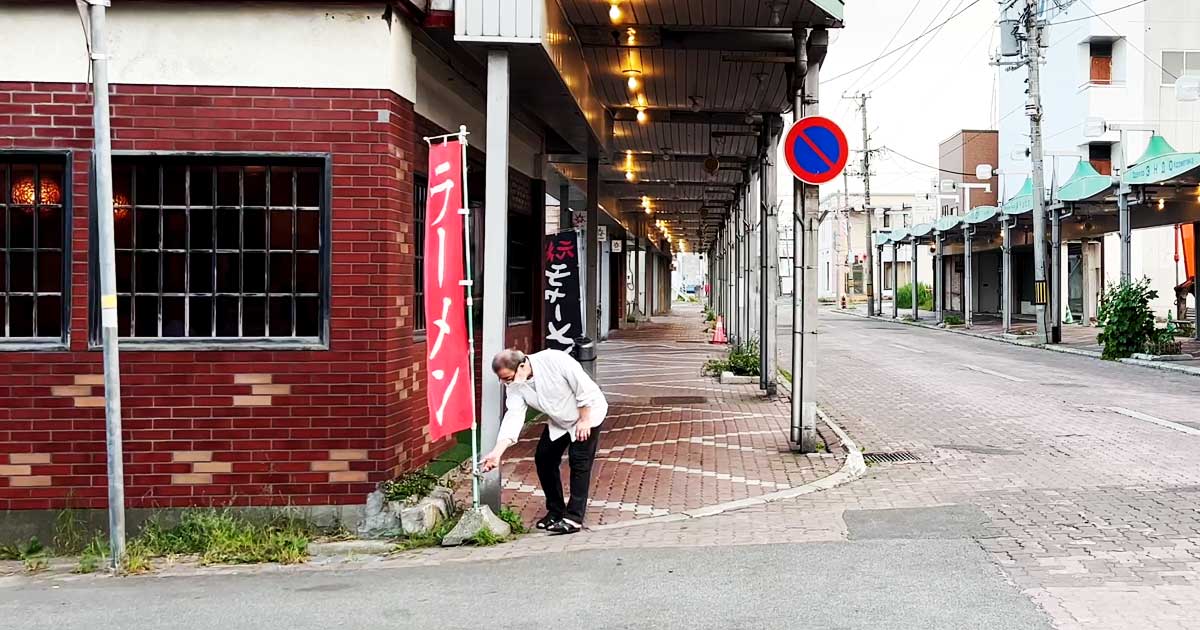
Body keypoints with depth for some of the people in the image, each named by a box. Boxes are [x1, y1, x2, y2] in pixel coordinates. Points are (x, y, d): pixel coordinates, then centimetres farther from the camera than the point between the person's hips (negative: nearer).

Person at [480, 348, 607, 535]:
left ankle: (573, 518, -9)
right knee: (543, 458, 1)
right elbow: (513, 417, -23)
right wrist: (497, 452, -34)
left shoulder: (554, 360, -33)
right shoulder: (515, 387, -16)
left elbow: (585, 388, -26)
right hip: (558, 421, 6)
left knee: (579, 462, -13)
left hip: (588, 413, -6)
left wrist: (584, 421, -21)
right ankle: (555, 510, 15)